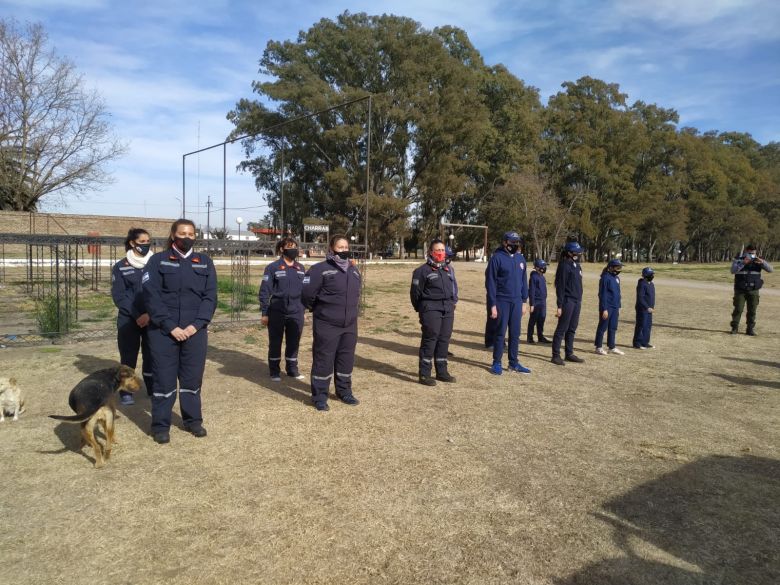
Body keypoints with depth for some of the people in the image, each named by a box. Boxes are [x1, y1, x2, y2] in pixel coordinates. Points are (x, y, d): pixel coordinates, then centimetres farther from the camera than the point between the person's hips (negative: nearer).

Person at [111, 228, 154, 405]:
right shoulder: (120, 267, 2)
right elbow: (119, 295, -3)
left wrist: (150, 314, -13)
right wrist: (137, 315, -13)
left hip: (152, 319, 1)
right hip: (129, 320, -1)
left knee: (152, 356, 3)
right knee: (128, 357, 3)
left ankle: (153, 389, 15)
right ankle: (126, 392, 14)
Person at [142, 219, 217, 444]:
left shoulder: (204, 262, 9)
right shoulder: (158, 260, 1)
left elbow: (210, 297, 3)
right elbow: (151, 296, -7)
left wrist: (195, 325, -10)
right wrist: (171, 327, -14)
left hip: (195, 331, 2)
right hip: (163, 331, -2)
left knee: (193, 377, 10)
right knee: (164, 378, 4)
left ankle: (193, 420, 25)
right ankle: (161, 425, 16)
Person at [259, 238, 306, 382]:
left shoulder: (300, 269, 10)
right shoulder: (272, 267, -5)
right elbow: (264, 291, -6)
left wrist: (303, 309, 11)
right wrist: (264, 313, -9)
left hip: (296, 313, 4)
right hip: (276, 313, -4)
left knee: (294, 343, 11)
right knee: (275, 343, 7)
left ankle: (292, 369, 25)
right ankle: (274, 371, 19)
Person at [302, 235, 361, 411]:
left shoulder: (354, 270, 11)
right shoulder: (320, 269, -12)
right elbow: (307, 294, -13)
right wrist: (317, 310, 1)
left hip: (350, 325, 6)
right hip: (327, 325, -6)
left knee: (346, 359, 14)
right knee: (323, 359, 0)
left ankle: (344, 392, 29)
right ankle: (319, 397, 11)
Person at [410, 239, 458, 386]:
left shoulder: (449, 269, 15)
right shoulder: (423, 270, -5)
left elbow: (454, 288, 25)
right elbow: (415, 291, -2)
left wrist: (453, 302, 15)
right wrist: (420, 309, 3)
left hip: (447, 309, 6)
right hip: (431, 309, -6)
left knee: (444, 339, 10)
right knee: (430, 340, -7)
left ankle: (442, 372, 20)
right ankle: (424, 374, -2)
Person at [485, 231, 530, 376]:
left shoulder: (520, 258, 9)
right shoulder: (497, 258, -9)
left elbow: (523, 281, 15)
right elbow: (490, 282, -10)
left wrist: (524, 301, 12)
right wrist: (493, 305, -13)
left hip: (517, 301, 5)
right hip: (502, 301, -5)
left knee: (515, 334, 10)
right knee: (500, 333, 1)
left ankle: (513, 363, 20)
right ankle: (496, 363, 12)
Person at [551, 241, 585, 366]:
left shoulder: (577, 266, 15)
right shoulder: (564, 265, -11)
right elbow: (560, 286, -14)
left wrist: (579, 301, 16)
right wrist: (560, 306, -17)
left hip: (577, 301, 8)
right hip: (567, 301, -8)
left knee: (572, 329, 12)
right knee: (562, 329, -5)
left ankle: (569, 354, 20)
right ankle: (556, 356, 0)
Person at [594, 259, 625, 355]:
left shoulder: (616, 278, 13)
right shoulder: (605, 277, -13)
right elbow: (603, 294, -16)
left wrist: (619, 307, 18)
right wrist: (604, 309, -19)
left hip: (615, 308, 8)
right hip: (607, 307, -8)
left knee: (613, 328, 12)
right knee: (603, 327, 0)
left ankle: (612, 347, 21)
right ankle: (598, 347, 7)